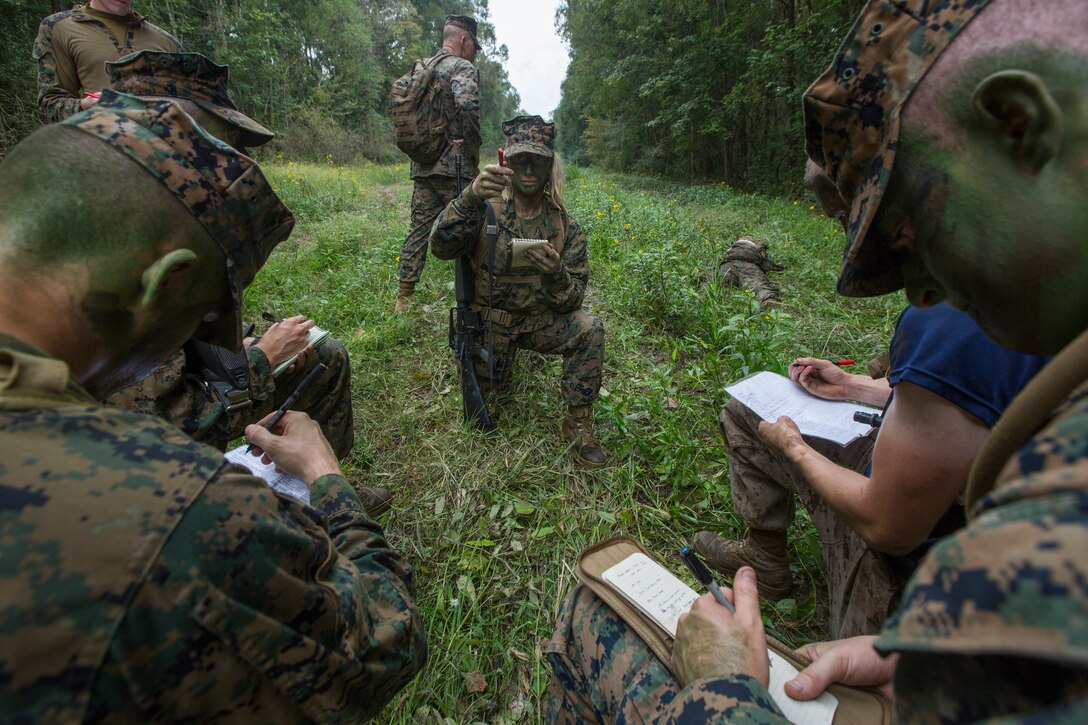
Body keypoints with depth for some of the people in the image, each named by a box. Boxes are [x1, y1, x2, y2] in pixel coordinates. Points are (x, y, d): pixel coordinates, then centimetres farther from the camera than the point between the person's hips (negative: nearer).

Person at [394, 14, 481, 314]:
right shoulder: (463, 67, -5)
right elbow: (467, 105, -24)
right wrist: (473, 147, -13)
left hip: (422, 166, 7)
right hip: (454, 166, -7)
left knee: (419, 228, 10)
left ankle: (403, 299, 13)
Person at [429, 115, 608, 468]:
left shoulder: (566, 227, -4)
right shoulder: (488, 210, -9)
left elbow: (573, 299, -6)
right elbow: (441, 247, -26)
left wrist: (555, 274, -30)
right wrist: (471, 197, -43)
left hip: (541, 320, 1)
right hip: (492, 319, 0)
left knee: (589, 329, -26)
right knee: (486, 392, -10)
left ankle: (578, 422, -10)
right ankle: (501, 362, 28)